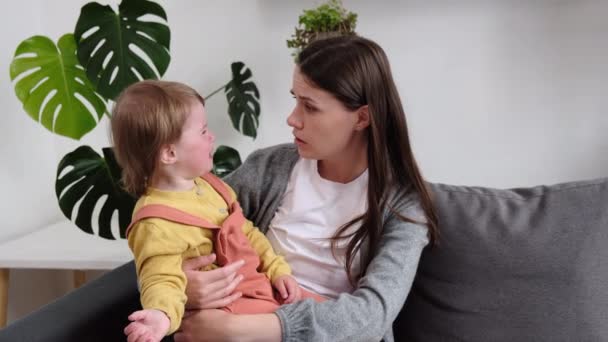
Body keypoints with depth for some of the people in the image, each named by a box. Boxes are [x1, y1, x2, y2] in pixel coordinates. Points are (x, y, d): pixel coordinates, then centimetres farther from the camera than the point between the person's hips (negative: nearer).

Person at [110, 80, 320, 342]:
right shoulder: (156, 224, -22)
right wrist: (163, 315, -50)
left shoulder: (208, 184, 7)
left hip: (257, 286, 9)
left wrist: (277, 270, 7)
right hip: (222, 308, -9)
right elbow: (162, 281, -28)